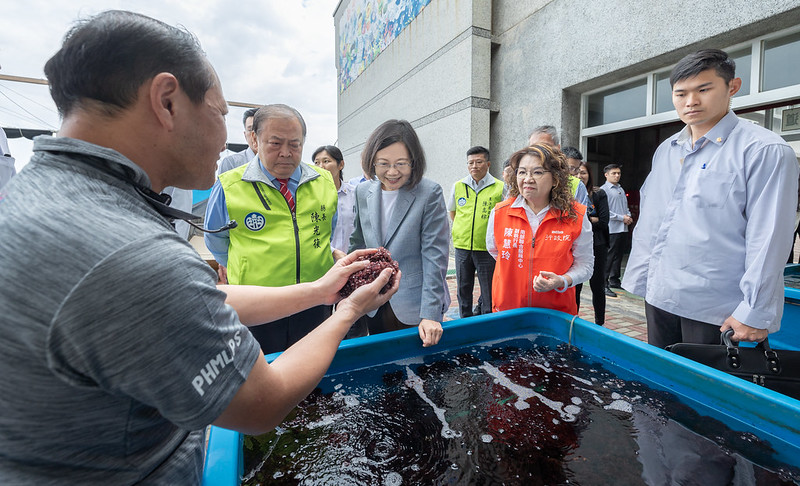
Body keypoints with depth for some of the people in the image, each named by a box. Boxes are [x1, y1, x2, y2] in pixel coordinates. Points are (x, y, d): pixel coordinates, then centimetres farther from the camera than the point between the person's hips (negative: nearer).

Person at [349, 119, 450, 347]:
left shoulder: (430, 193, -13)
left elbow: (435, 256, -14)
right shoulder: (363, 192, 1)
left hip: (414, 307, -4)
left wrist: (430, 313, -18)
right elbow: (357, 244, 9)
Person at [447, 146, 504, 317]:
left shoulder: (499, 187, -4)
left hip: (487, 248, -3)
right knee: (463, 289, 14)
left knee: (488, 290, 5)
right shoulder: (458, 186, 5)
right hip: (462, 246, 3)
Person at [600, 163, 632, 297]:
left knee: (619, 255, 14)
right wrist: (622, 218, -12)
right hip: (611, 229, -8)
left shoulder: (621, 189, 18)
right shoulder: (604, 189, -6)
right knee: (608, 257, -7)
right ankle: (604, 284, -3)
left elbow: (626, 206, 24)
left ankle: (614, 280, 26)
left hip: (623, 228, 8)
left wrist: (629, 216, 3)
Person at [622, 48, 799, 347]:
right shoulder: (665, 151, 10)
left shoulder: (765, 151, -7)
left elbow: (769, 240, -12)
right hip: (658, 299, 6)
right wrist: (638, 281, 8)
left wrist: (755, 313, -14)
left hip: (715, 311, -5)